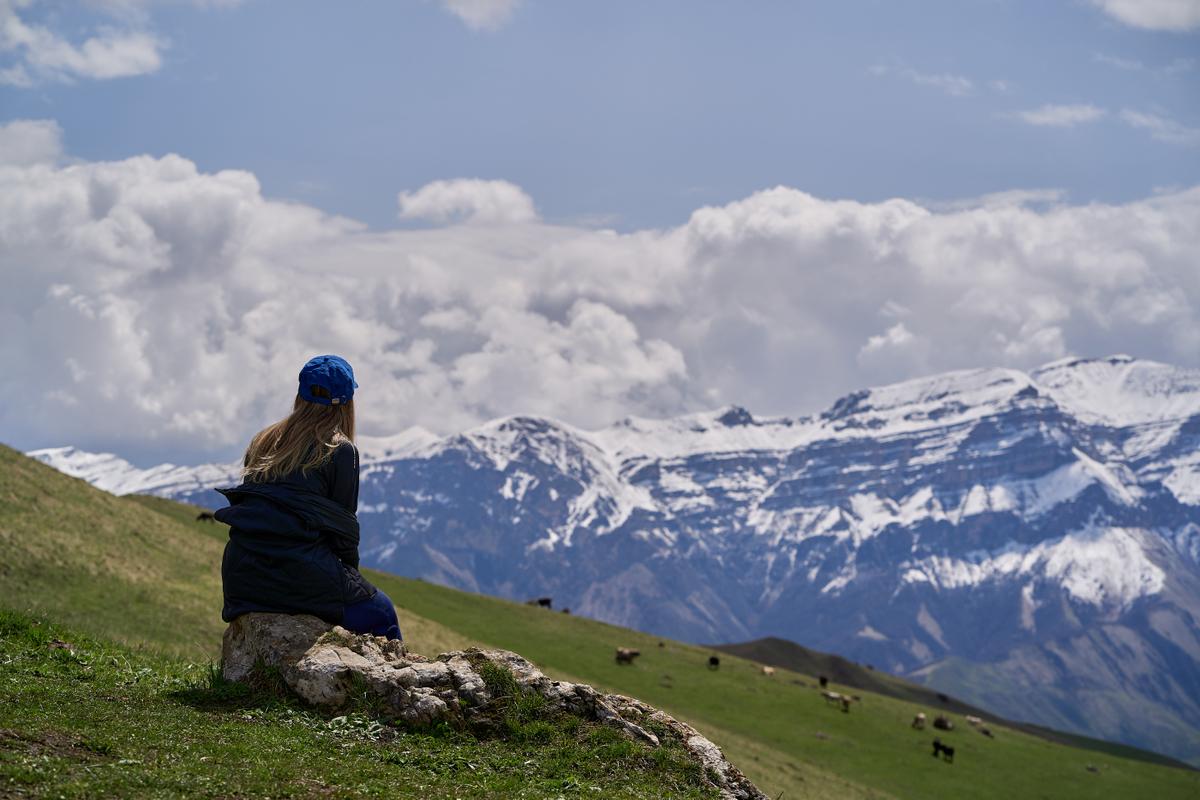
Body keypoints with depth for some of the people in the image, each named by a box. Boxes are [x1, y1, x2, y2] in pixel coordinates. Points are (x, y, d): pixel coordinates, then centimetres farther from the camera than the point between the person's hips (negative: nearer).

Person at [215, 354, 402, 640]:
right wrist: (351, 578, 15)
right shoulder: (340, 450, -4)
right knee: (381, 612, 17)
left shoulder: (262, 442, 14)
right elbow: (343, 527, -2)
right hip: (302, 579, -7)